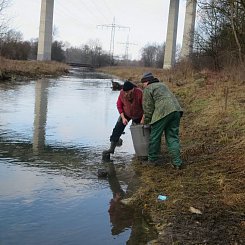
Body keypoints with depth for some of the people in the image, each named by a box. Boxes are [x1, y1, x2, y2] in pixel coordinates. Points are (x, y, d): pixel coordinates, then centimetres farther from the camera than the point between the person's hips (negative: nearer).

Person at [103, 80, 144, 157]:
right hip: (126, 114, 1)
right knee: (117, 129, -9)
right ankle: (111, 148, -5)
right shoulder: (122, 93, -25)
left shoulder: (139, 93, -31)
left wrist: (143, 119, -19)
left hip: (138, 116, -1)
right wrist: (123, 118, -16)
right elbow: (119, 105, -11)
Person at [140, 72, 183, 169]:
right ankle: (177, 162, 3)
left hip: (163, 112, -7)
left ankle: (152, 159, 19)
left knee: (155, 136, 8)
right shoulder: (162, 85, 31)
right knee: (173, 137, 9)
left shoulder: (148, 89, 6)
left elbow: (148, 107, 2)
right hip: (176, 110, 7)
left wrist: (146, 122, 13)